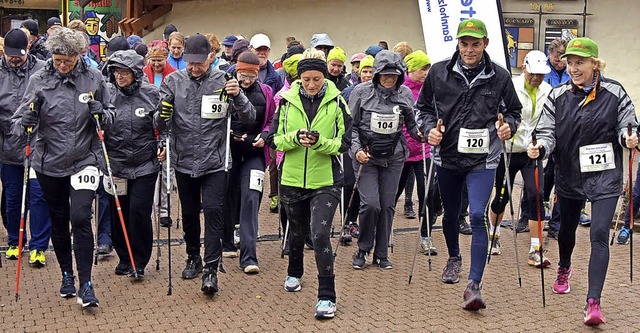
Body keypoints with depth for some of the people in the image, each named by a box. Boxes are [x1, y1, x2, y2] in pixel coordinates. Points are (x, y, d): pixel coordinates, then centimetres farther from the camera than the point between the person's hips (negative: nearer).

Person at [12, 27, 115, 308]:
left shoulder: (93, 78, -3)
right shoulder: (39, 80, -5)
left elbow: (109, 113, 8)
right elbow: (23, 117, -3)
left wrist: (102, 112, -13)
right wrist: (22, 123, -25)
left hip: (84, 160, -1)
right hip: (49, 163, 2)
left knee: (80, 218, -13)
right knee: (58, 221, 14)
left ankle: (85, 284, -3)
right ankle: (67, 275, 33)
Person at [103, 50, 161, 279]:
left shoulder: (151, 94, -3)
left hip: (144, 165, -2)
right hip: (115, 164, 2)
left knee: (139, 210, -7)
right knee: (118, 212, 8)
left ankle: (139, 262, 10)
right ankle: (124, 258, 28)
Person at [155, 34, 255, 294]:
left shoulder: (223, 82, -5)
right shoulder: (174, 81, -1)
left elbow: (250, 118, -5)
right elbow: (160, 123, -1)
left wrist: (238, 96, -23)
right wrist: (161, 117, -24)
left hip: (214, 162, -2)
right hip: (184, 160, 3)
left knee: (213, 212, -9)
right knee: (189, 213, 16)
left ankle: (211, 270, -3)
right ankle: (193, 258, 35)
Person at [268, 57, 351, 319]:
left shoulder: (336, 103, -5)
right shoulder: (288, 101, -1)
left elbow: (343, 144, -5)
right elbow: (274, 140, 0)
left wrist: (319, 141, -23)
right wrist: (295, 138, -20)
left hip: (325, 181, -3)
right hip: (292, 179, 3)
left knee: (320, 234, -16)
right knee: (297, 231, 20)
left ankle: (326, 296, -6)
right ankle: (294, 273, 49)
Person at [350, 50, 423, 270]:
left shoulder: (405, 94, 1)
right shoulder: (361, 92, -7)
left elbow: (412, 124, 10)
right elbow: (351, 126, -2)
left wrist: (420, 134, -11)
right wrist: (356, 149, -15)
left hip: (394, 157, 3)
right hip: (366, 155, -3)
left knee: (387, 206, 6)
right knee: (370, 204, -12)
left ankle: (381, 254, 20)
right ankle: (363, 249, 11)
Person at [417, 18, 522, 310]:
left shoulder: (499, 76, -5)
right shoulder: (438, 72, -4)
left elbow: (513, 111, 9)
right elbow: (424, 106, 9)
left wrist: (508, 126, -12)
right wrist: (429, 128, -10)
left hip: (482, 159, -2)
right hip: (447, 155, 3)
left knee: (477, 216, -15)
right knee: (450, 213, 20)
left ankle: (474, 286, -12)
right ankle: (454, 257, 49)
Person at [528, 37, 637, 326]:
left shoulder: (614, 93, -6)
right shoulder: (558, 96, -2)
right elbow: (548, 133, -4)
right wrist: (539, 148, -25)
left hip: (604, 176, -3)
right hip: (569, 175, 3)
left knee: (599, 235, -12)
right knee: (567, 229, 22)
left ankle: (593, 302, -11)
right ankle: (564, 269, 53)